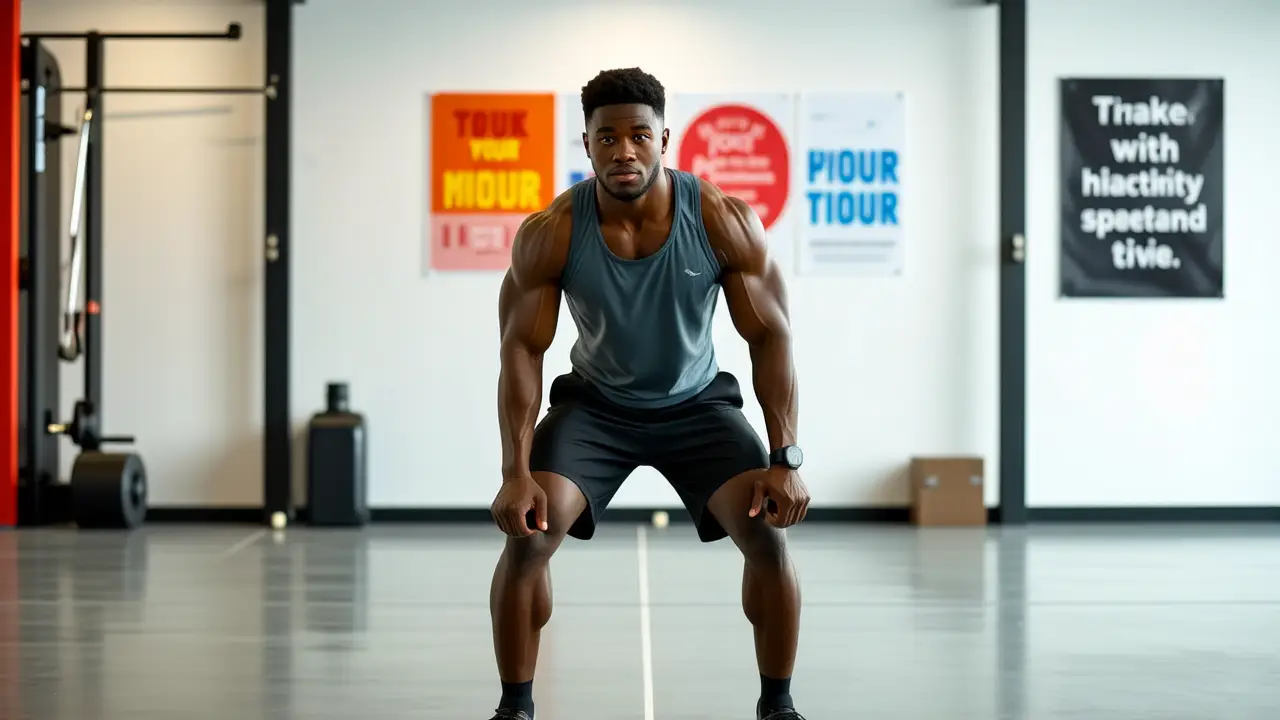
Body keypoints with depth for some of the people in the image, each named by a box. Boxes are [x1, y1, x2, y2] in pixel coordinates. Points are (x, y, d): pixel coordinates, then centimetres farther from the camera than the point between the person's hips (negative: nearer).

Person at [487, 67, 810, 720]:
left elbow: (770, 337, -16)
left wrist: (786, 460, -22)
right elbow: (522, 351, -15)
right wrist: (517, 472, -24)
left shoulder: (725, 222, -23)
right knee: (527, 534, -20)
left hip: (697, 403, 0)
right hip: (595, 404, 0)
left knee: (768, 530, -18)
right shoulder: (548, 236, -22)